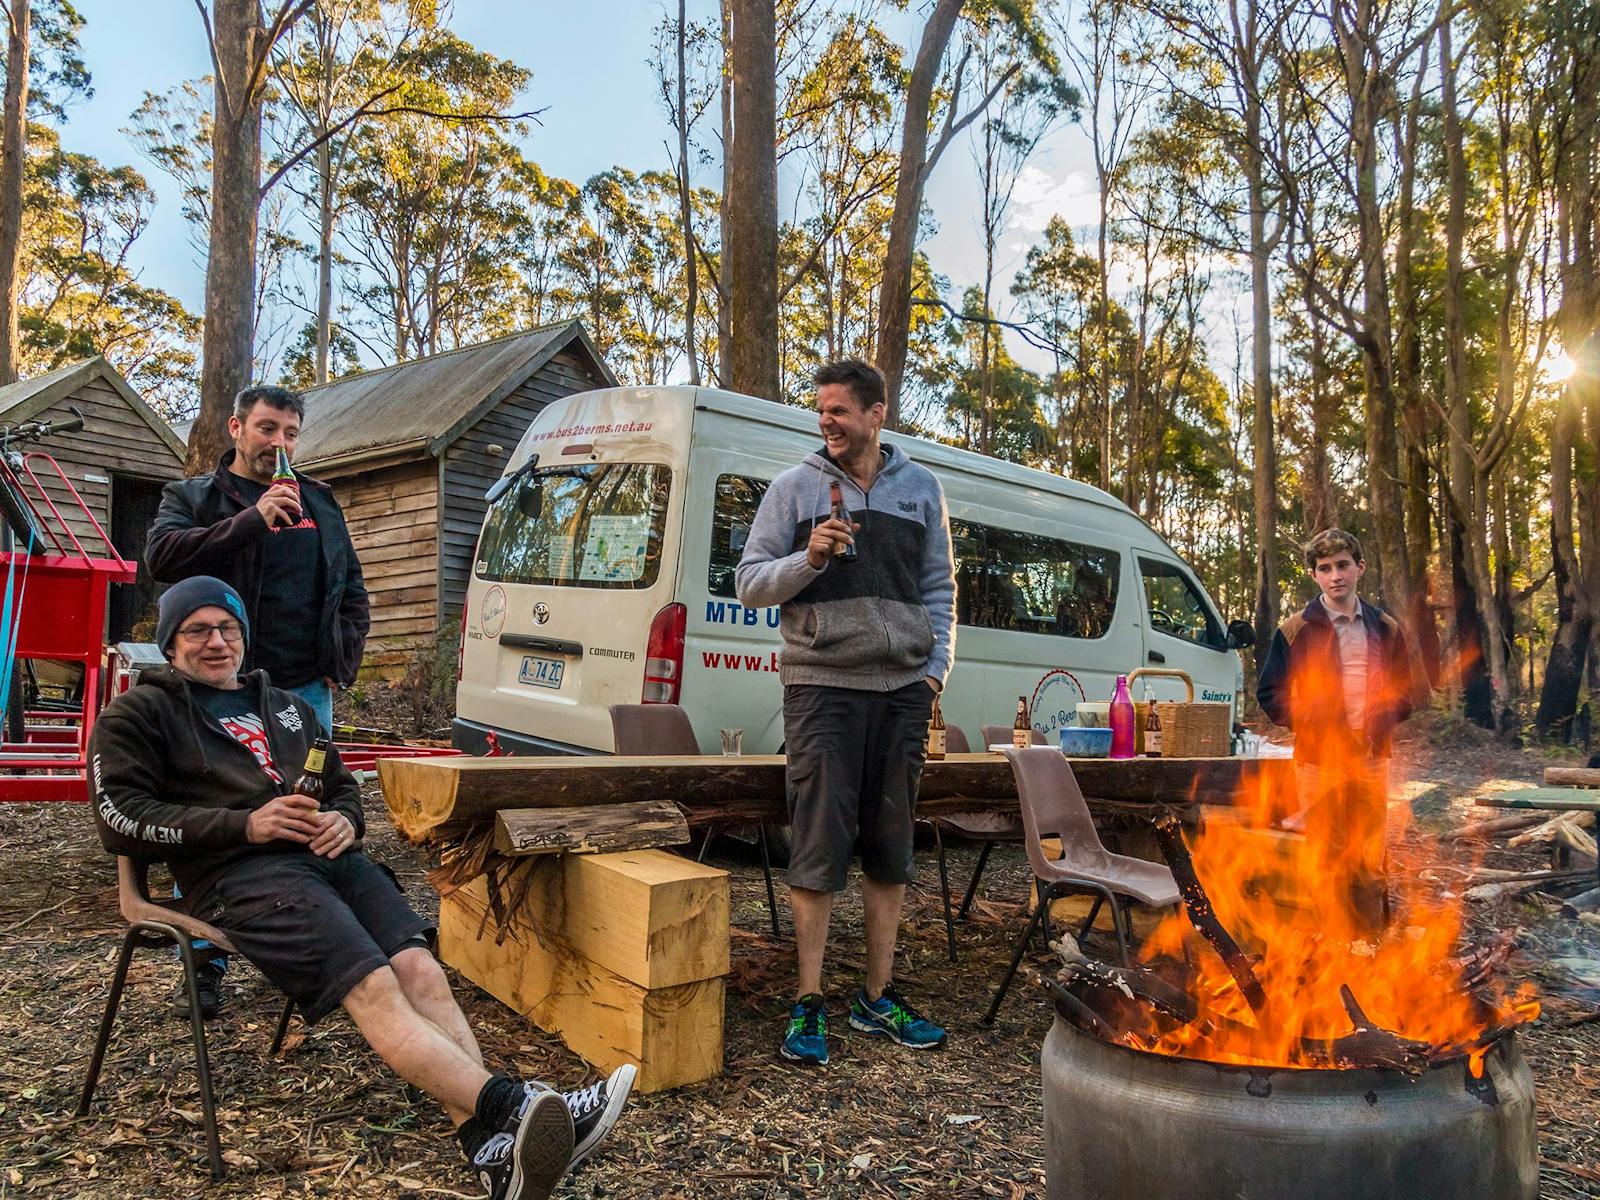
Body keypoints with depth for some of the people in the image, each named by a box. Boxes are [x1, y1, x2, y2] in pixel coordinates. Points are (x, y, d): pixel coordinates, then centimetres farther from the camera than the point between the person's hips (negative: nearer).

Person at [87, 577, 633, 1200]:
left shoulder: (285, 705, 32)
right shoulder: (139, 713, 15)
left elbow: (342, 785, 32)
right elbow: (121, 818, 1)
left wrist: (344, 820, 6)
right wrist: (245, 825, -10)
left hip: (330, 857, 5)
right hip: (239, 874, -5)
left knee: (421, 971, -22)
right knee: (374, 989, -28)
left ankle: (491, 1146, -33)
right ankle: (508, 1106, -43)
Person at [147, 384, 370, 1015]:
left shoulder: (320, 504, 15)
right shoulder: (192, 496, 6)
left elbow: (352, 591, 18)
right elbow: (161, 555, -15)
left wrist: (342, 664, 7)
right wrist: (251, 520, -23)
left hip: (305, 689, 3)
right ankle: (206, 964, 14)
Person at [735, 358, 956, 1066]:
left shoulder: (920, 489, 13)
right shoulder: (795, 488, 5)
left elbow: (939, 587, 16)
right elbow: (749, 583, 3)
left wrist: (936, 666, 6)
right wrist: (808, 558, -14)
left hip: (903, 689, 3)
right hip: (822, 684, -3)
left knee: (891, 847, 9)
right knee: (820, 846, -4)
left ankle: (877, 999, 22)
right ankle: (808, 1006, 8)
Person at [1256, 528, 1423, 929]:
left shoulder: (1386, 629, 9)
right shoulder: (1296, 630, -1)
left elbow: (1404, 693, 15)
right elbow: (1269, 693, 1)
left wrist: (1380, 719, -3)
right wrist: (1309, 720, -11)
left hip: (1371, 759, 3)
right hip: (1319, 760, -3)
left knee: (1369, 864, 9)